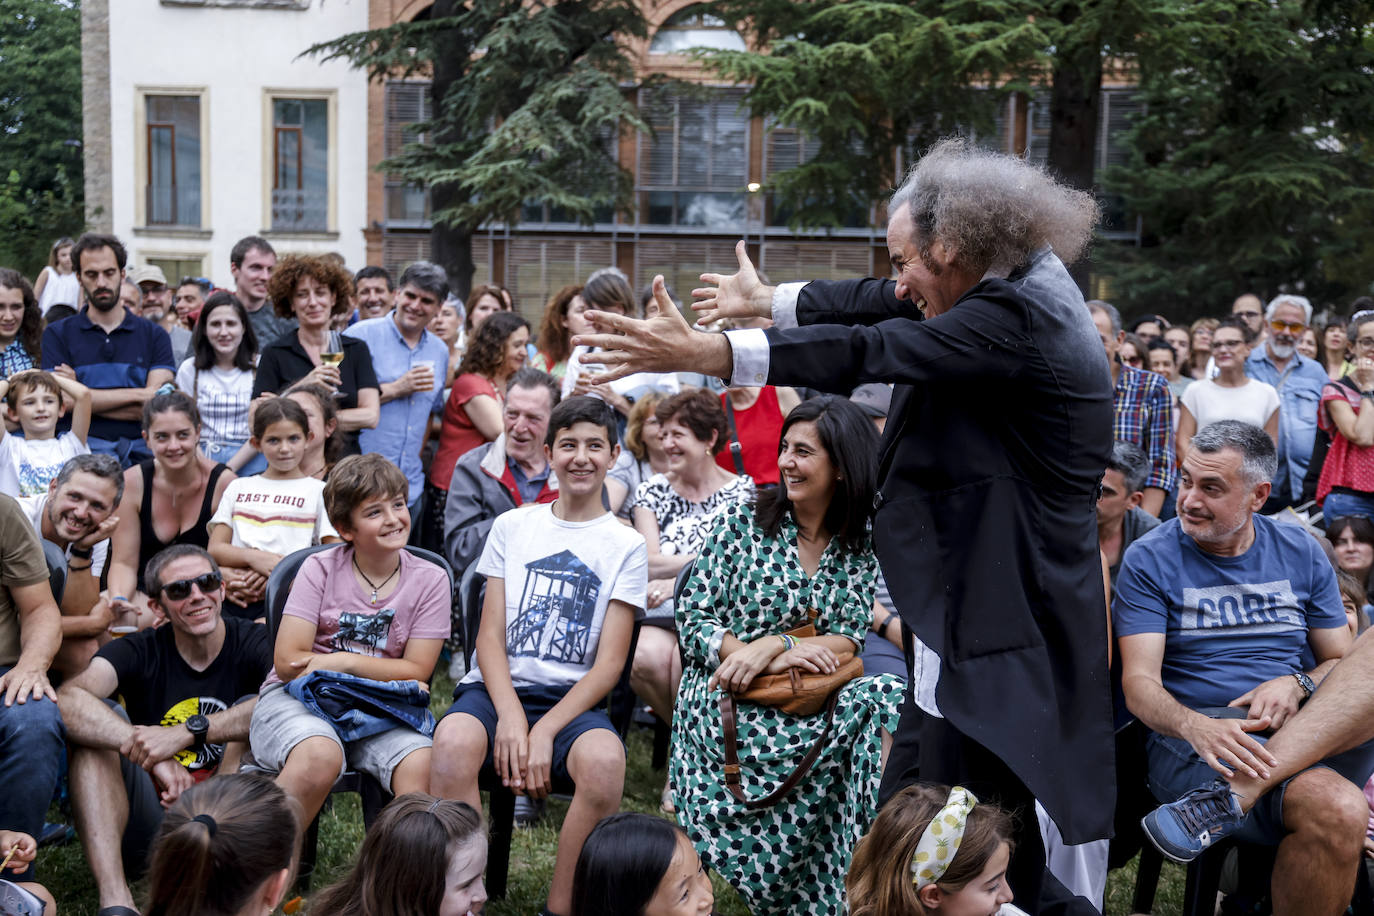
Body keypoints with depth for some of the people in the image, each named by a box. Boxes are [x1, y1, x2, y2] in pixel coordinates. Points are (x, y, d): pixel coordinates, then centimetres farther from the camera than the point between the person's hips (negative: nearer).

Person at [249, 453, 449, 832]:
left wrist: (345, 662, -9)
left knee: (422, 764, -30)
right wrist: (379, 668, -7)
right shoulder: (320, 569, 2)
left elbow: (416, 672, 0)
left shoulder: (429, 580, 4)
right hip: (298, 700, -1)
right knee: (320, 755, -35)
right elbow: (287, 662, -6)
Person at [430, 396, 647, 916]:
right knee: (454, 741, -34)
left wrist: (544, 732, -13)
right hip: (499, 688, 1)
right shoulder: (511, 526, 13)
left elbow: (609, 663, 1)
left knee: (605, 760, -35)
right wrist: (510, 717, -13)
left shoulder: (625, 545, 8)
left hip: (572, 698, -1)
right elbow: (489, 635, 6)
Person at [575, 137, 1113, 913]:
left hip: (999, 624, -10)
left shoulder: (1016, 317, -18)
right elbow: (884, 304, 20)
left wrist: (700, 353, -28)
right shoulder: (1016, 291, 11)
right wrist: (767, 300, 30)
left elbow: (866, 352, -26)